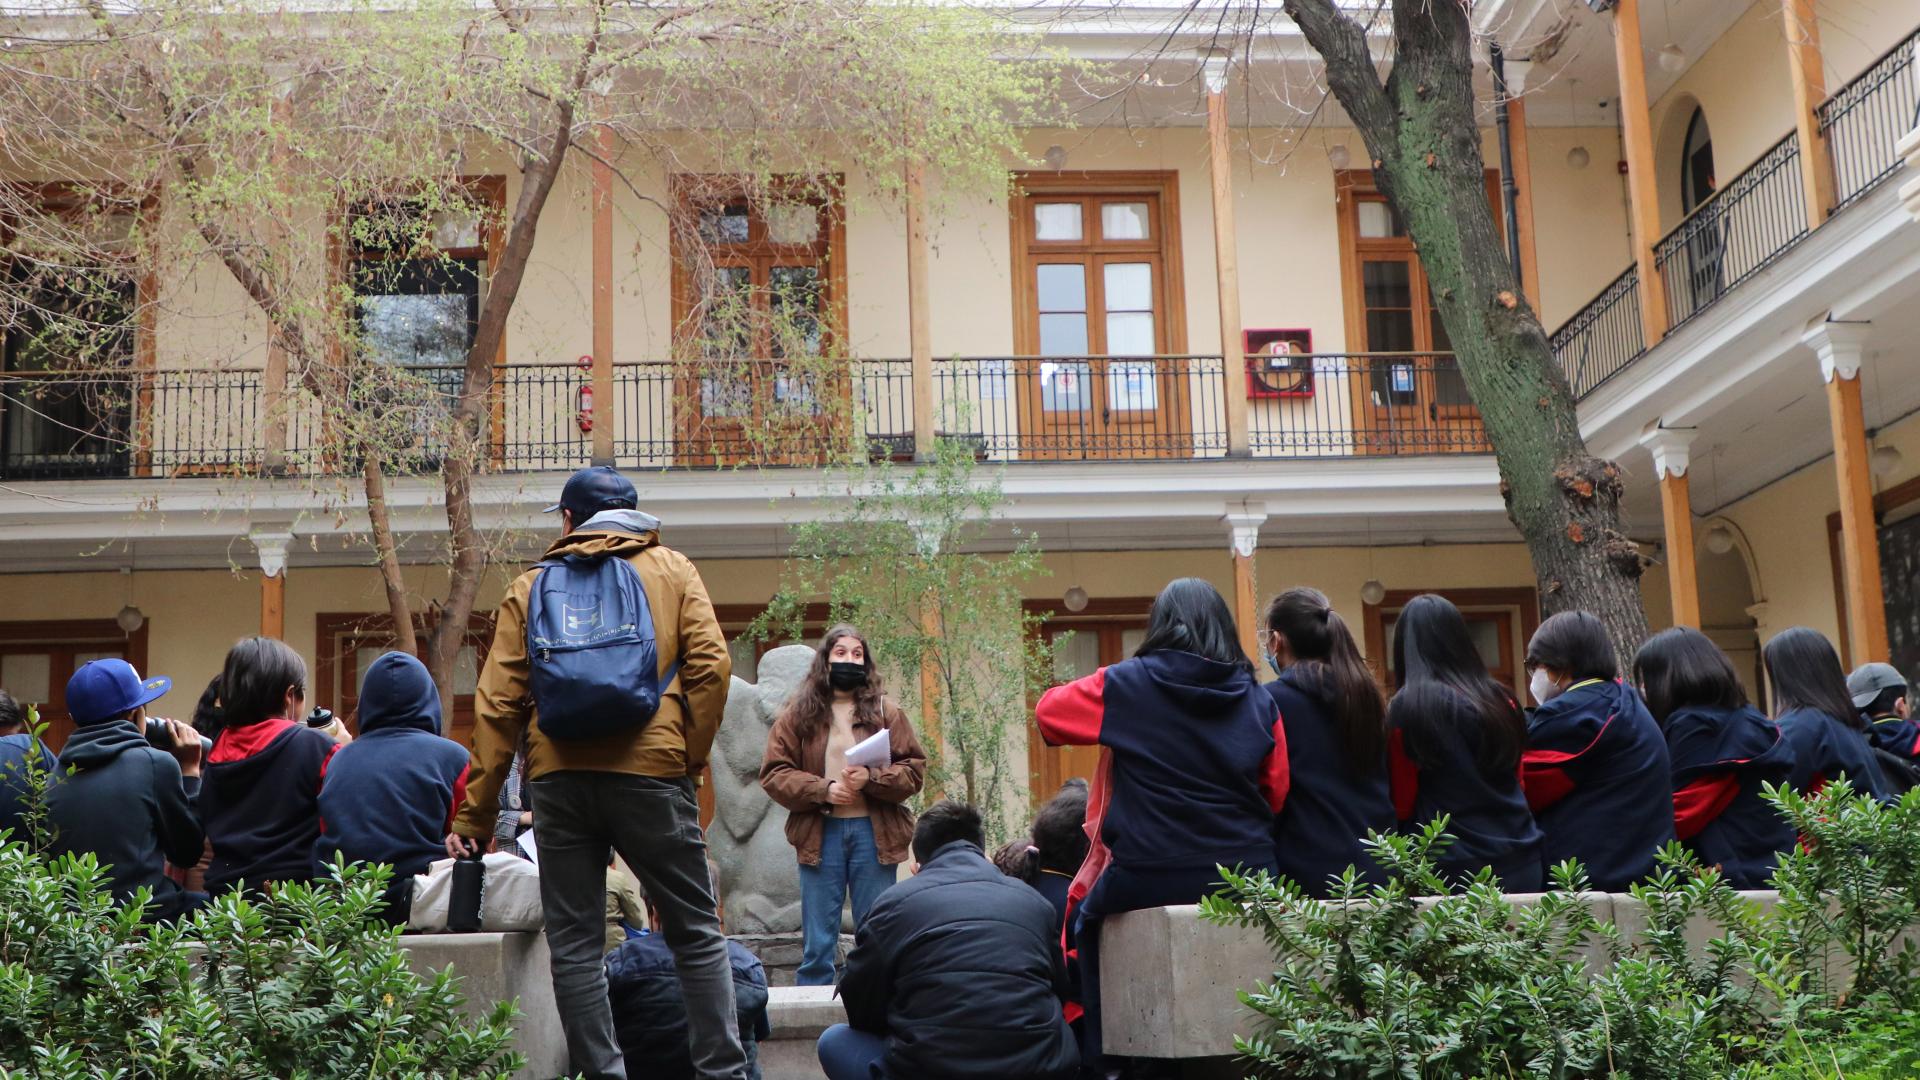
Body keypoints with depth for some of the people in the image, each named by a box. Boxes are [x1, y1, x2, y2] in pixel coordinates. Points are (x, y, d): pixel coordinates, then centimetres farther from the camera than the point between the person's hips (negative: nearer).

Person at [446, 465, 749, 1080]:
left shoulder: (530, 587, 13)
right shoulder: (670, 570, 11)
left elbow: (497, 705, 7)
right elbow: (710, 664, -4)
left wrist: (476, 813, 8)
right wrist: (690, 756, 3)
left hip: (558, 776, 1)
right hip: (649, 769, -1)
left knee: (574, 943, 7)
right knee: (696, 933, 7)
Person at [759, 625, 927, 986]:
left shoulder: (885, 711, 6)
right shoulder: (799, 713, 4)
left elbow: (914, 770, 1)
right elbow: (774, 773, -1)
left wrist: (871, 779, -16)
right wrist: (823, 789, -14)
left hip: (874, 831, 1)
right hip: (819, 834, 0)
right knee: (817, 945, 5)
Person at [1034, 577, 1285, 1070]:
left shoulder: (1127, 684, -5)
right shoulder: (1258, 700, 2)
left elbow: (1047, 712, 8)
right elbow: (1275, 794, 9)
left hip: (1147, 878, -3)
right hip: (1245, 879, 3)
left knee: (1086, 915, 25)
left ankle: (1099, 1053, 25)